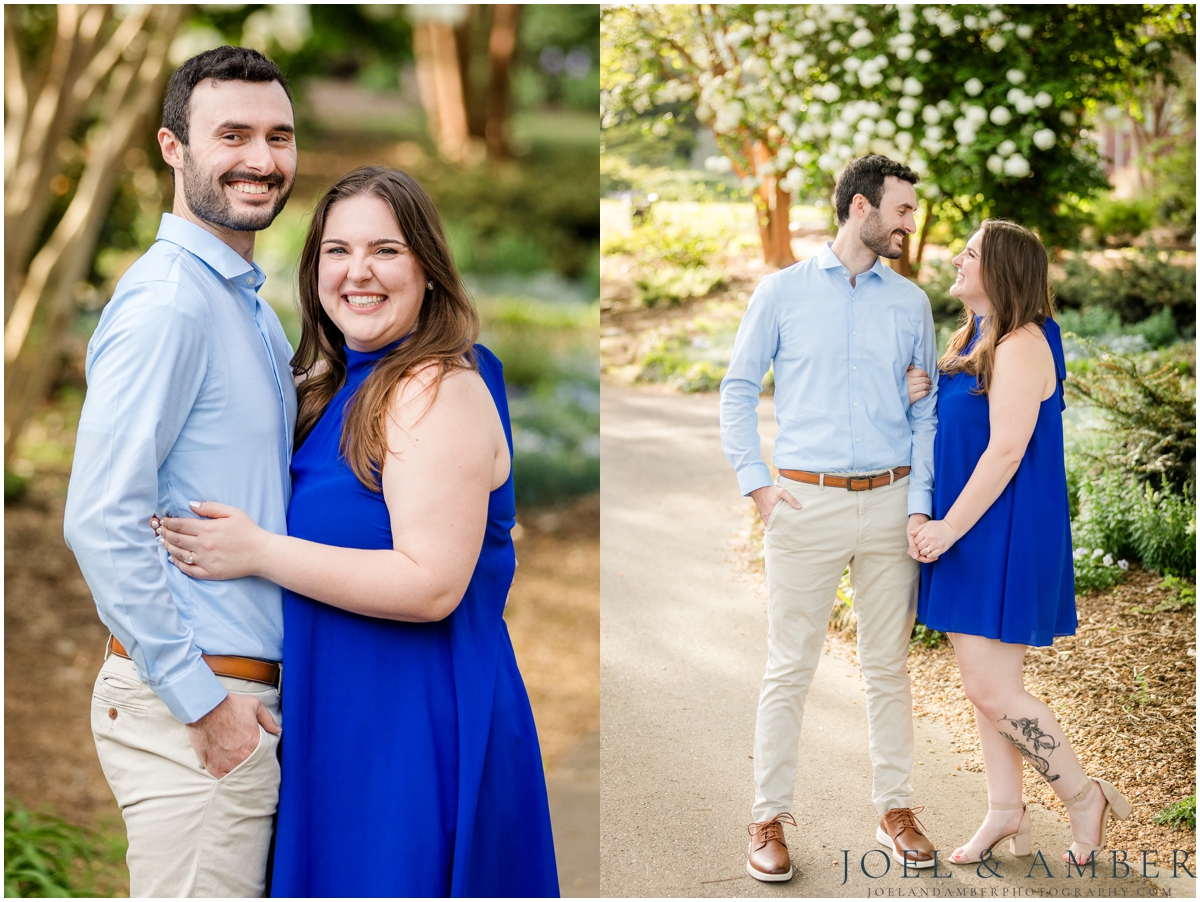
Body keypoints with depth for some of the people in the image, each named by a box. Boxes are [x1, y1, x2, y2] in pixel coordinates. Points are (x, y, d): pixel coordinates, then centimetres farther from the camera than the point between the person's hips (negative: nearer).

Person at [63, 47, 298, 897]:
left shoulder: (249, 306, 15)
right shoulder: (167, 303, -15)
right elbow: (102, 522, -22)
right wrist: (204, 700, -18)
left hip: (245, 692, 9)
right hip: (188, 703, -9)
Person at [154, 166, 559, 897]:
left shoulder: (438, 392, -18)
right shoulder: (342, 385, 11)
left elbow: (432, 585, -25)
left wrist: (258, 553, -22)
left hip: (417, 724, -9)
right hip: (343, 714, 9)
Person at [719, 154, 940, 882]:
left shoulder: (910, 303, 9)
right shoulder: (783, 292, 3)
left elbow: (927, 411, 9)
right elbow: (738, 389, 6)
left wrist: (919, 504, -1)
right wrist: (755, 482, -4)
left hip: (888, 502, 2)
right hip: (806, 502, -2)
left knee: (889, 667, 9)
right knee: (790, 669, 0)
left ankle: (896, 811, 19)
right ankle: (770, 819, 10)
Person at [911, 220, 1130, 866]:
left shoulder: (1020, 346, -16)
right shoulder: (973, 341, 14)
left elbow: (1005, 450, -21)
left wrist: (950, 526, -20)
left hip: (1004, 536, -10)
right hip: (970, 532, 10)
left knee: (991, 687, -8)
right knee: (984, 682, 12)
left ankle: (1083, 795, 8)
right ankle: (1006, 811, 22)